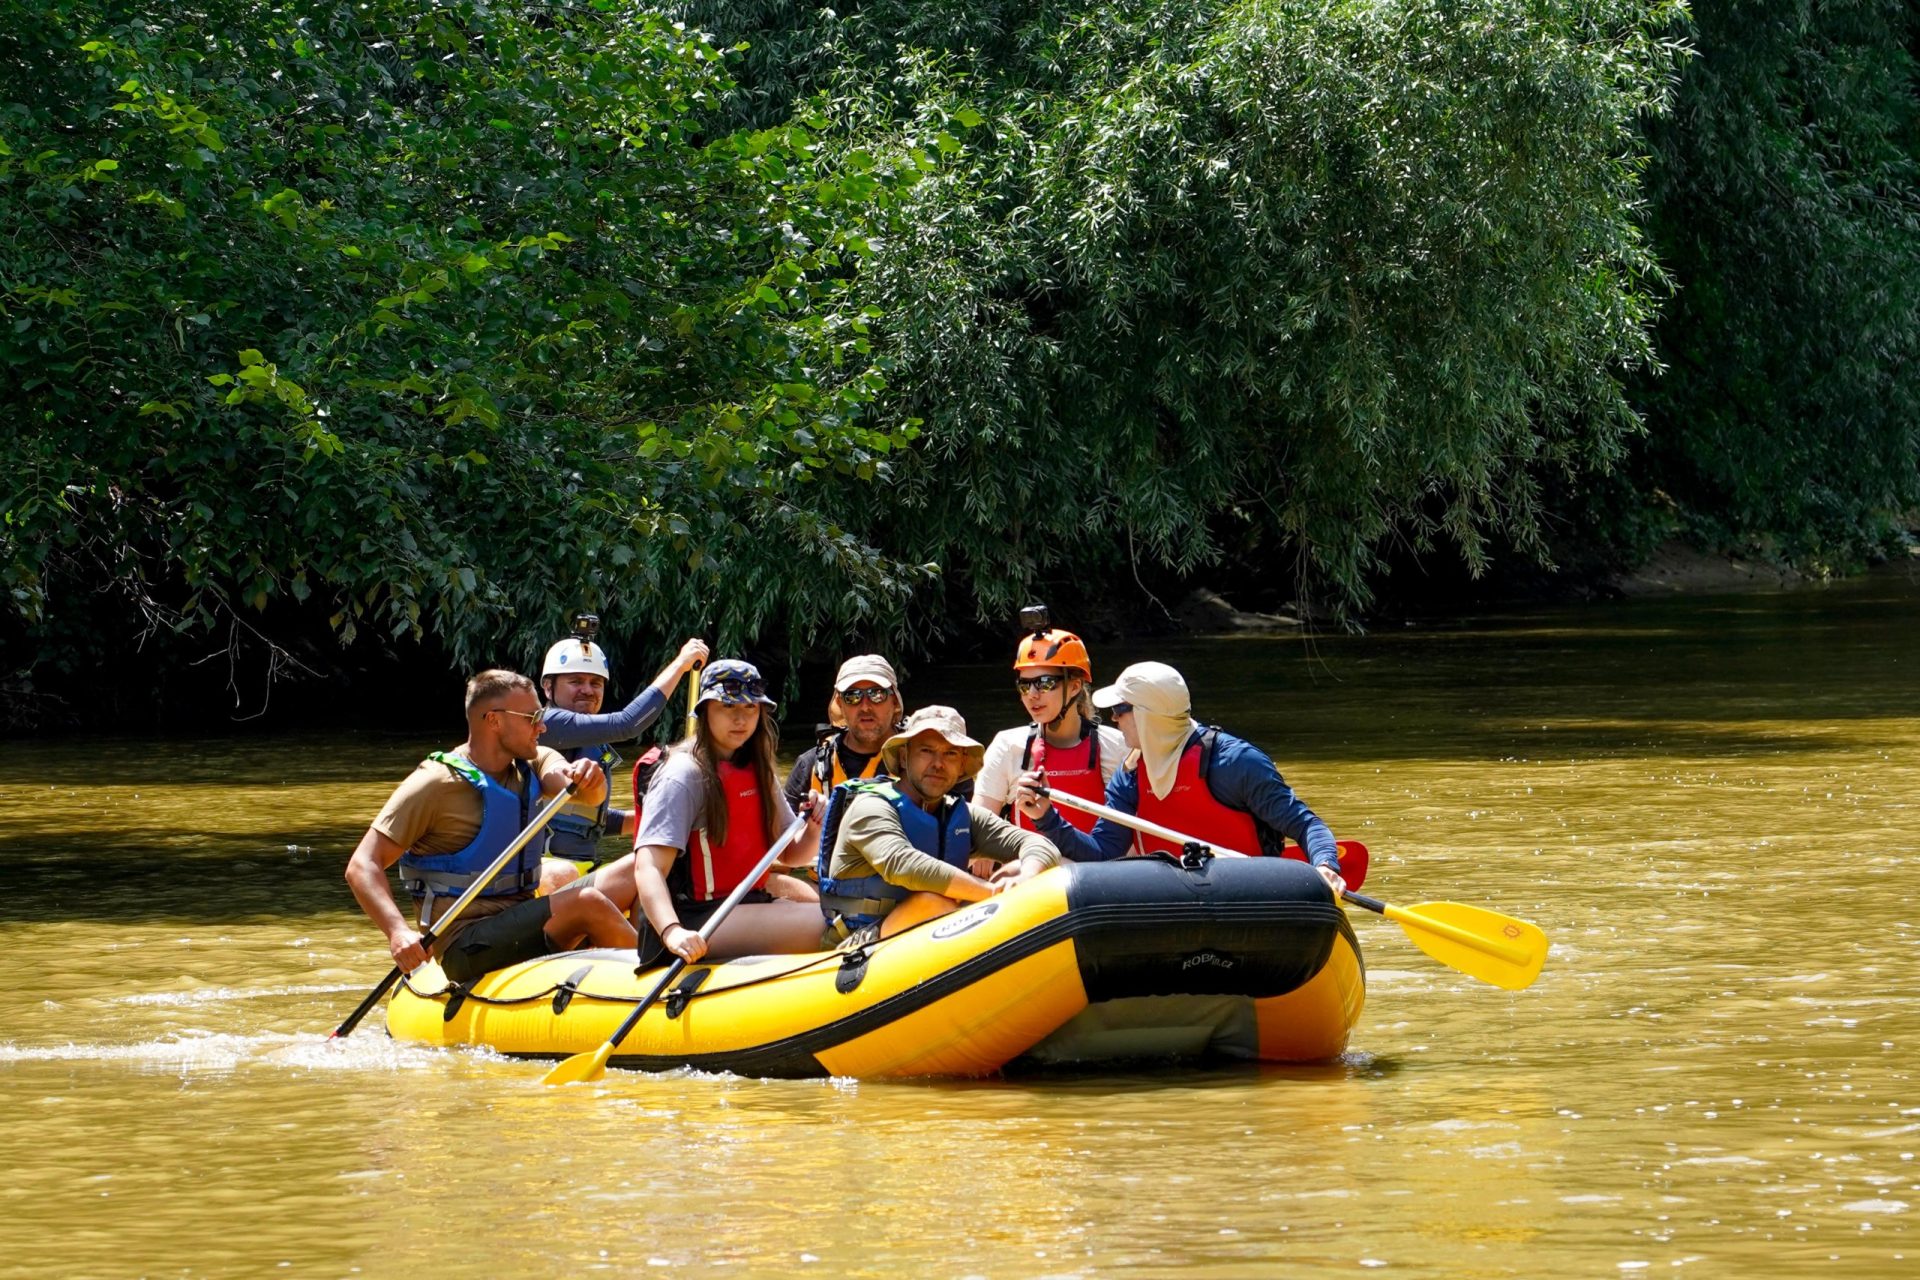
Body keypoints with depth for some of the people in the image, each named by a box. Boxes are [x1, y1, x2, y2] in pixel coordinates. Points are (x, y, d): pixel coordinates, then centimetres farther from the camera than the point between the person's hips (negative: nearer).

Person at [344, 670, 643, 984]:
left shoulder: (532, 764, 10)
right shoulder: (435, 784, -9)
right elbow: (362, 866, -14)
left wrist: (588, 776, -36)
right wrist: (398, 932, -31)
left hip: (520, 928, 8)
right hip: (465, 945, -8)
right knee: (588, 904, -26)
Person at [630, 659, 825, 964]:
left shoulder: (758, 772, 14)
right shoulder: (684, 774, -11)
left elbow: (791, 854, 18)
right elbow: (648, 868, -22)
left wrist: (814, 829, -6)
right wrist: (673, 933, -39)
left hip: (748, 908, 9)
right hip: (696, 922, -9)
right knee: (822, 925, -25)